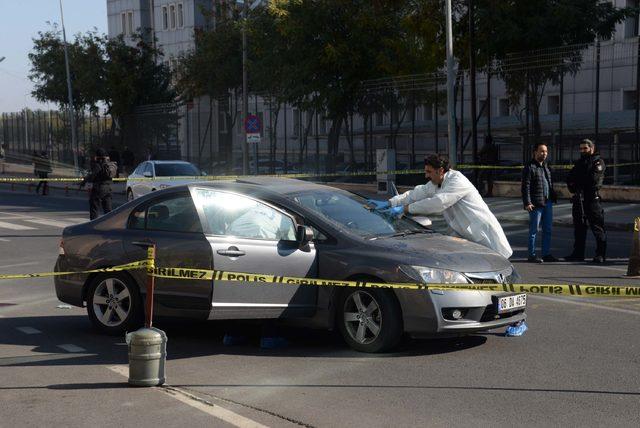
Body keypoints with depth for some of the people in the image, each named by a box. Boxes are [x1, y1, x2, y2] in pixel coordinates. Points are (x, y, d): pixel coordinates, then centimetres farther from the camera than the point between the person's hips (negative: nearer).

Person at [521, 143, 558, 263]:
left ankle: (546, 254, 19)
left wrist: (553, 197, 16)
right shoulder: (529, 167, -8)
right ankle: (532, 255, 5)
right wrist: (527, 203, -19)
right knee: (534, 230, -2)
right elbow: (525, 187, -13)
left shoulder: (546, 166, 17)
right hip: (536, 203, -8)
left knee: (547, 230, 11)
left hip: (548, 202, 8)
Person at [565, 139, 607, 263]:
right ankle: (578, 254, 15)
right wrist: (572, 187, -5)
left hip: (592, 198, -7)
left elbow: (594, 178, -16)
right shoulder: (579, 162, 20)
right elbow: (569, 178, 15)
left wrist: (576, 181, -5)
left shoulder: (598, 161, -2)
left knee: (597, 227, -5)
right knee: (579, 227, 10)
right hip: (579, 199, 7)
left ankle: (601, 254, -3)